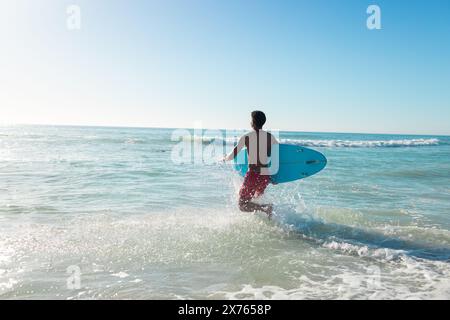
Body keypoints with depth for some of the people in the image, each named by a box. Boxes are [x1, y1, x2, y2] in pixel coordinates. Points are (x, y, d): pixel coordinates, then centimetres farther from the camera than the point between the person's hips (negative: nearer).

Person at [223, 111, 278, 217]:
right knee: (257, 199, 33)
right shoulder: (270, 137, 4)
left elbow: (233, 155, -5)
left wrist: (225, 158, 18)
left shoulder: (246, 137, -5)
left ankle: (265, 208, -16)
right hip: (266, 174, 5)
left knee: (242, 205, 3)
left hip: (253, 174, -5)